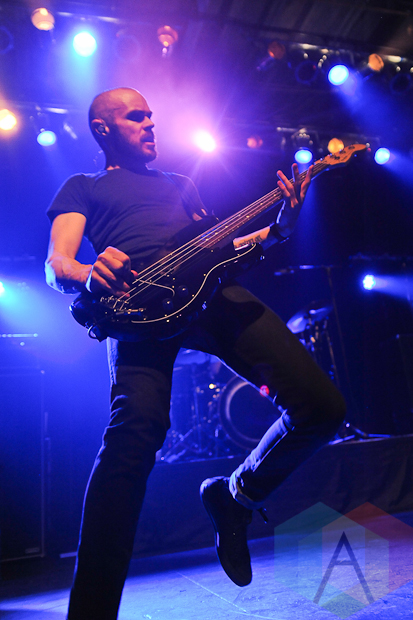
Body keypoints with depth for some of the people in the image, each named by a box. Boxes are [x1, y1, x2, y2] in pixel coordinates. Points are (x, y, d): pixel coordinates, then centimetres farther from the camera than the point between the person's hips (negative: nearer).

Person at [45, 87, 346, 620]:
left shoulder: (179, 184, 37)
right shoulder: (83, 188, 23)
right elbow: (56, 264, 6)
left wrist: (277, 227, 13)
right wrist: (86, 274, -20)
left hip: (213, 292, 5)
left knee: (321, 405, -10)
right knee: (135, 434, -29)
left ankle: (234, 496, 14)